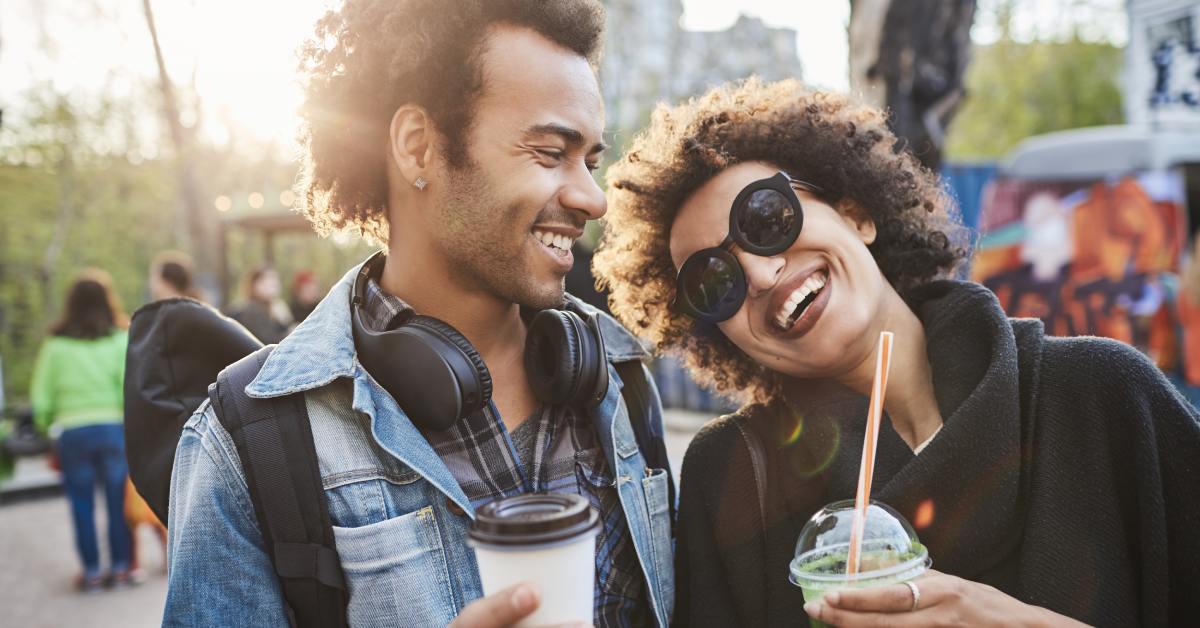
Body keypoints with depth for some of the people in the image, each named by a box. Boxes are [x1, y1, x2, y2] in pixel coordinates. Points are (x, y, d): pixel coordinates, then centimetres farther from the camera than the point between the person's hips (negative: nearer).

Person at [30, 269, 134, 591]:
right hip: (113, 428, 0)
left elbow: (41, 398, 1)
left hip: (71, 431, 1)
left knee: (82, 504, 10)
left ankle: (92, 571, 16)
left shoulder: (55, 344, 1)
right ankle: (120, 567, 15)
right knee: (117, 500, 9)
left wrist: (47, 428, 14)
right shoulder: (120, 340, -2)